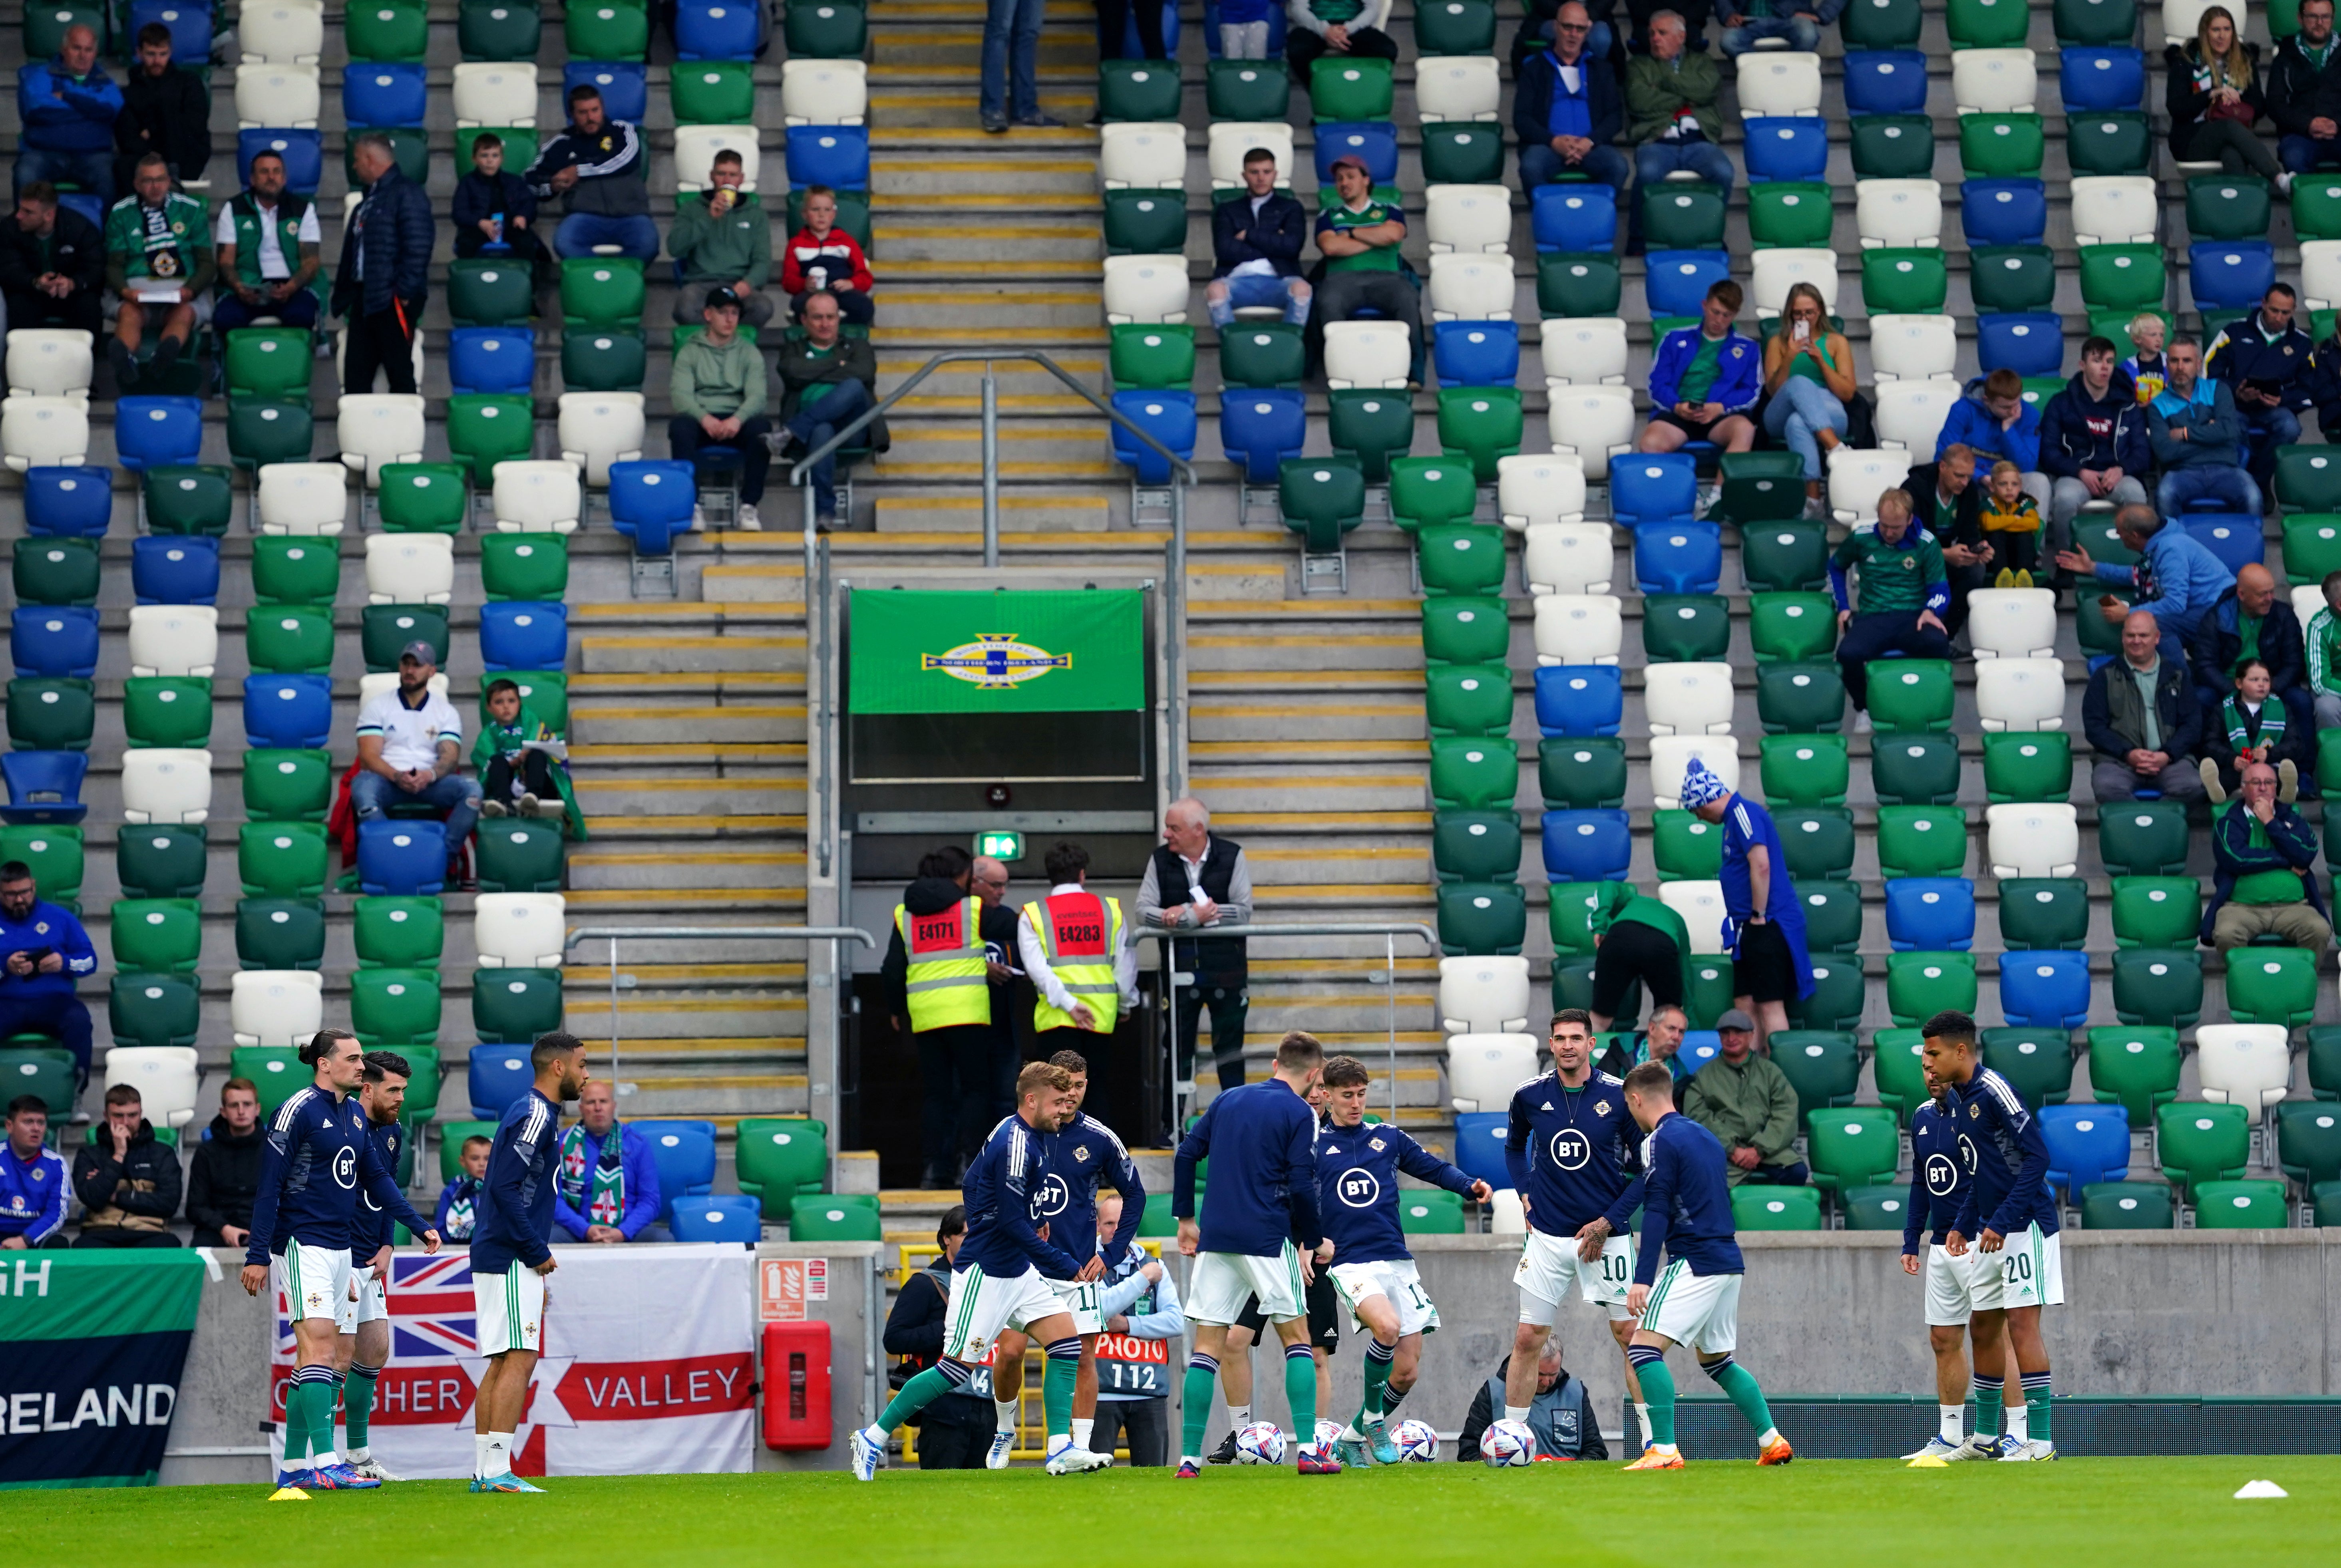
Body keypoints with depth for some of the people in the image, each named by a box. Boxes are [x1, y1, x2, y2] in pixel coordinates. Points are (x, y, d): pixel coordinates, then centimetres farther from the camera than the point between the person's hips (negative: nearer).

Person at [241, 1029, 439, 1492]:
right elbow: (269, 1184, -12)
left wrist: (419, 1226, 15)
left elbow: (376, 1178, 22)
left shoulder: (354, 1114, 13)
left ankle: (293, 1467, 13)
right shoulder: (298, 1110, -11)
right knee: (319, 1347, -16)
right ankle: (325, 1463, -21)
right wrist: (257, 1255, -15)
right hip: (303, 1245, -8)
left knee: (316, 1358, 8)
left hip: (340, 1246, 8)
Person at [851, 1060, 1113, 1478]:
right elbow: (1012, 1222, -23)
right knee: (958, 1367, -5)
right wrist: (1066, 1266, -21)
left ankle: (1061, 1450, -1)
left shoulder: (1029, 1137, 10)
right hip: (985, 1274, -10)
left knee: (1067, 1341, -1)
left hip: (1018, 1271, 10)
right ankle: (873, 1437, 6)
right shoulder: (1016, 1143, -20)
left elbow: (971, 1187, 21)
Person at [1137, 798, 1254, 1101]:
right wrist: (1195, 916, -21)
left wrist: (1184, 913, -18)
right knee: (1178, 1051, 6)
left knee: (1230, 1051, 8)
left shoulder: (1231, 857, -5)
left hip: (1225, 973, -1)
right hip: (1179, 972, 1)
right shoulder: (1160, 860, 0)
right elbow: (1143, 912, -8)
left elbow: (1243, 913, -12)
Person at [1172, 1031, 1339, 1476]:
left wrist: (1186, 1218, 17)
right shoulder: (1300, 1113, -3)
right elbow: (1302, 1186, -10)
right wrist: (1309, 1244, 1)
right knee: (1296, 1338, 7)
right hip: (1268, 1239, -4)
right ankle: (1309, 1449, -2)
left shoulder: (1228, 1100, 13)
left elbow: (1186, 1155, 11)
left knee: (1207, 1344, 5)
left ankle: (1189, 1457, -2)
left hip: (1215, 1239, 4)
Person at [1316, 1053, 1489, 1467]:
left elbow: (1434, 1168, 16)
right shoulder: (1312, 1146, 5)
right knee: (1387, 1326, -33)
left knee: (1407, 1372, 1)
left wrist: (1470, 1185, -2)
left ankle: (1354, 1436, 23)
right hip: (1350, 1264, -4)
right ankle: (1373, 1417, -11)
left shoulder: (1388, 1138, 13)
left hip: (1398, 1262, 4)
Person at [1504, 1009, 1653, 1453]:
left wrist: (1610, 1221, -9)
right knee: (1528, 1338, 1)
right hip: (1547, 1234, 2)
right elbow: (1514, 1146, 22)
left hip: (1606, 1235, -2)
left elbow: (1645, 1168, -2)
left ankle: (1654, 1437, 7)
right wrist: (1524, 1193, 8)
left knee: (1630, 1334, -1)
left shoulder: (1619, 1096, -7)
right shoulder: (1530, 1096, 0)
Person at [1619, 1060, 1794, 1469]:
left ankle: (1664, 1449, -23)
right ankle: (1771, 1440, 21)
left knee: (1644, 1347, -13)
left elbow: (1656, 1213, -16)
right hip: (1729, 1262, 9)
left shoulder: (1661, 1141, -9)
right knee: (1715, 1360, 22)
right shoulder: (1705, 1136, 17)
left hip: (1696, 1263, -9)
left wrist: (1642, 1278, -20)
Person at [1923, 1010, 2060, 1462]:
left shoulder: (1992, 1090, -16)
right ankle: (1985, 1438, 22)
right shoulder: (1956, 1099, 11)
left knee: (2022, 1324, -11)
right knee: (1982, 1327, 12)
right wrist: (1963, 1226, 15)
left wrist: (2002, 1221, -22)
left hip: (2025, 1223, -10)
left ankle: (2039, 1441, -10)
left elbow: (2037, 1156, -20)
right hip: (1991, 1231, 10)